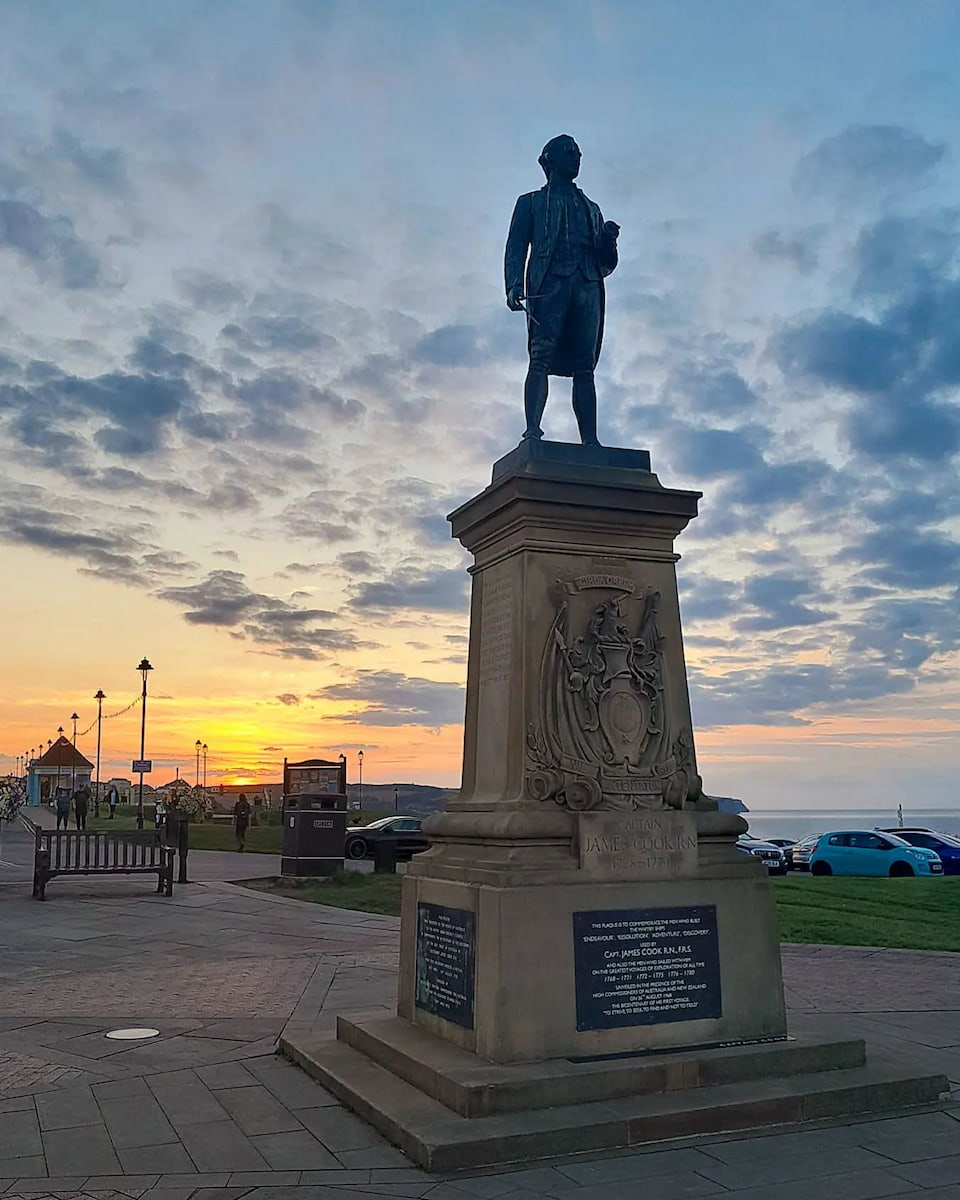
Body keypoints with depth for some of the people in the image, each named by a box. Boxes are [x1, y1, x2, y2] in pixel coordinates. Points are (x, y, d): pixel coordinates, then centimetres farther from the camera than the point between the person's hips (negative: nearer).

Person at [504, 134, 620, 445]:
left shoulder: (591, 208, 33)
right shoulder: (532, 202, 22)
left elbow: (606, 264, 27)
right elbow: (516, 248, 9)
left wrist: (609, 240, 5)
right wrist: (514, 286, -10)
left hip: (587, 286, 3)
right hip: (549, 282, -3)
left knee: (584, 366, -8)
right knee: (541, 358, -20)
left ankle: (590, 442, -16)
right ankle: (532, 431, -29)